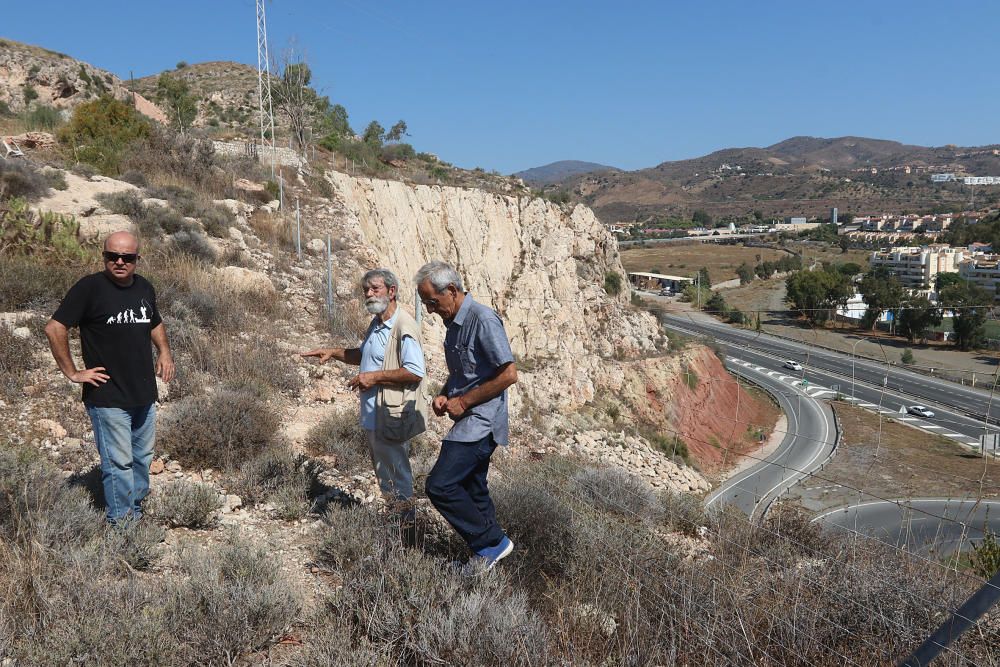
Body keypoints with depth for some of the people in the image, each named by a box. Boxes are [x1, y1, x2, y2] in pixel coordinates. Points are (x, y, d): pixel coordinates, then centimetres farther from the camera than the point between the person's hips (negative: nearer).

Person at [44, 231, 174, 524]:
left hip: (144, 394, 7)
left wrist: (164, 351, 10)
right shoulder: (89, 287, -12)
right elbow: (55, 328, -14)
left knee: (143, 458, 17)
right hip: (108, 397, -7)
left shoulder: (144, 288, 8)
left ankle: (136, 513, 34)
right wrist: (72, 372, -14)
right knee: (118, 463, -2)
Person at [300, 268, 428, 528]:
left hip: (391, 417, -10)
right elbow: (364, 354, 28)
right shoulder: (377, 323, 12)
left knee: (395, 476, 3)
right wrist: (333, 352, 13)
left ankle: (406, 533, 18)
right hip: (374, 415, 10)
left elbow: (415, 372, -26)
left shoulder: (404, 326, -19)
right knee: (384, 474, 20)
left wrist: (375, 377, -23)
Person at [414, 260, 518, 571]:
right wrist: (444, 395, 5)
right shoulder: (454, 323, 12)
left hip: (480, 422, -10)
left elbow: (508, 374, -20)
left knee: (440, 485, -12)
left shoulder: (483, 320, -17)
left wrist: (463, 401, -16)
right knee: (472, 490, 16)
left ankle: (491, 542, 1)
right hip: (469, 421, 10)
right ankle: (487, 549, 29)